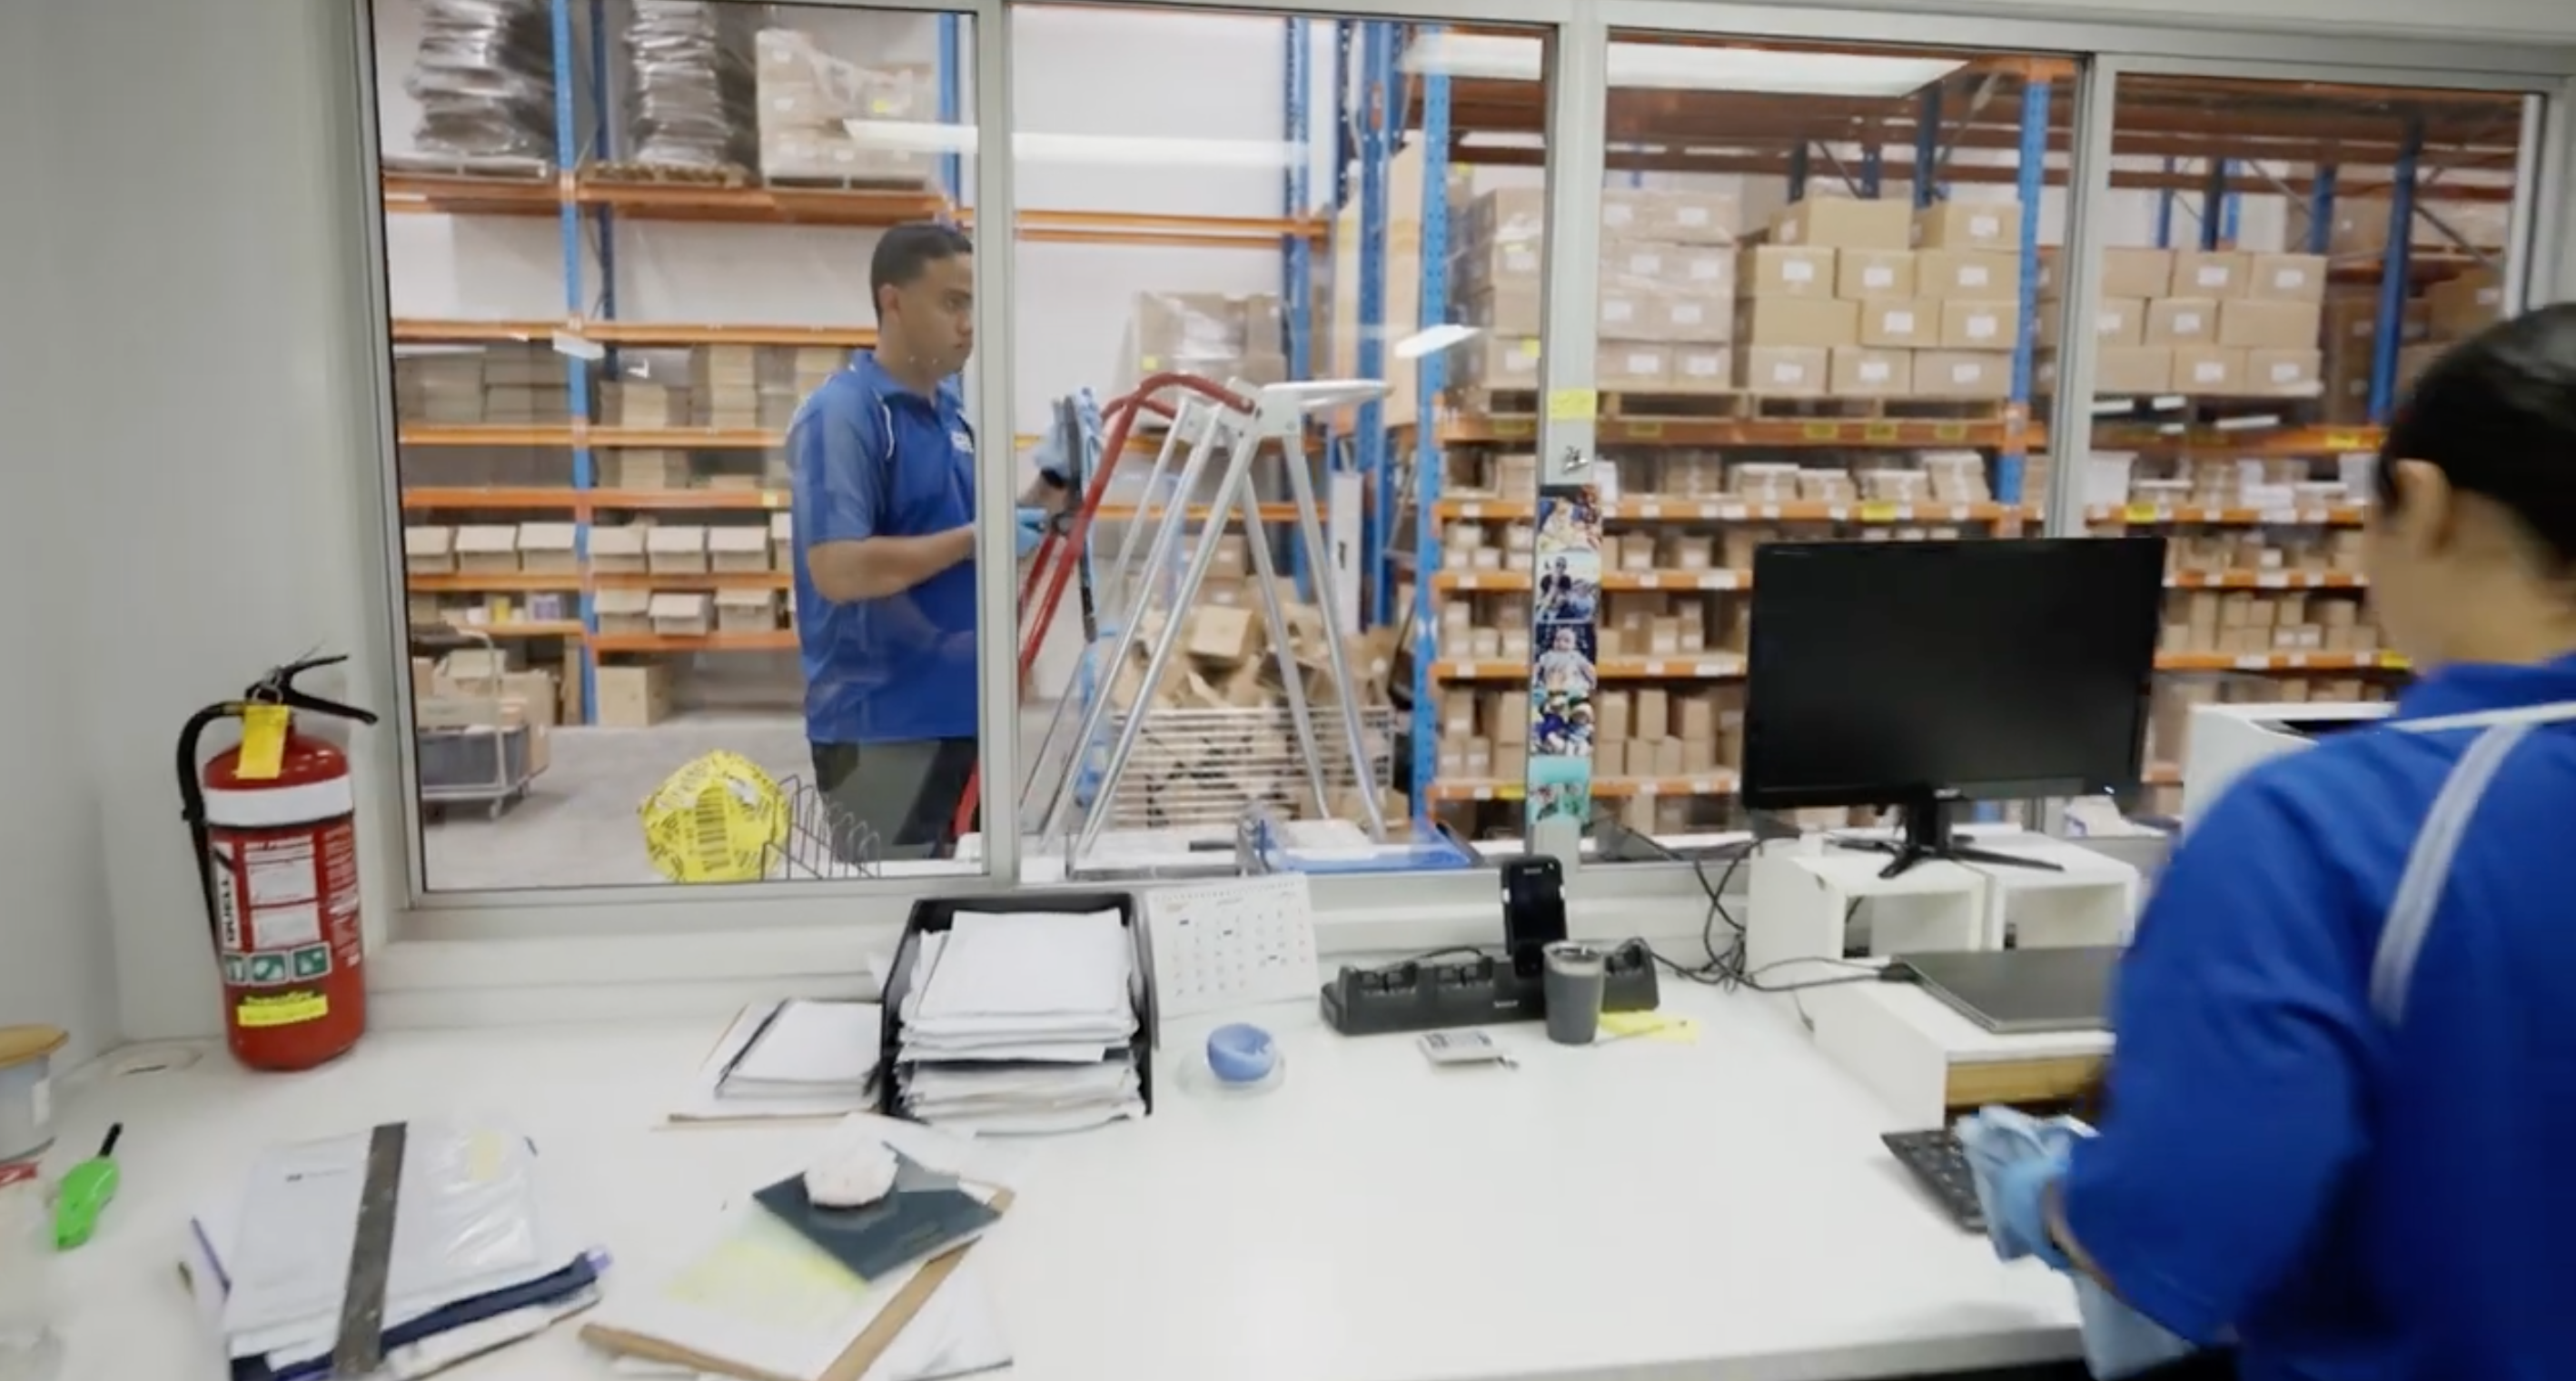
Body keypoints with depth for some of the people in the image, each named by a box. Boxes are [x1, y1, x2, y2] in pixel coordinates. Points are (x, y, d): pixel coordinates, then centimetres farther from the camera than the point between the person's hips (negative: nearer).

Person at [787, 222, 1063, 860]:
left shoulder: (954, 411, 12)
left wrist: (1047, 494, 3)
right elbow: (837, 570, -24)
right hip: (880, 726, -8)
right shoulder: (841, 414, -14)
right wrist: (973, 540, -19)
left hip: (961, 709, 8)